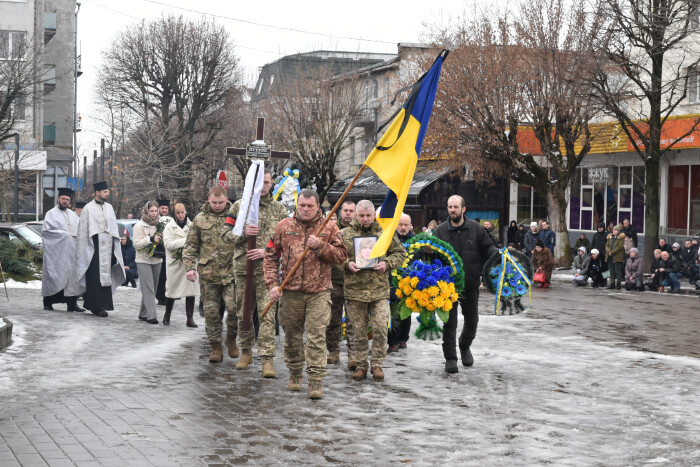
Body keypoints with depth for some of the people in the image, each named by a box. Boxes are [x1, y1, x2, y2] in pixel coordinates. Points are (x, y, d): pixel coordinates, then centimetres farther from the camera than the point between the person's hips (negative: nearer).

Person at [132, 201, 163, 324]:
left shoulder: (158, 225, 11)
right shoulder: (139, 225, -4)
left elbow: (163, 243, 19)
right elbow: (136, 244, -11)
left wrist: (161, 239, -4)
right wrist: (151, 239, -21)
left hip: (156, 260, 6)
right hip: (144, 260, -5)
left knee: (151, 288, 8)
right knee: (148, 288, -11)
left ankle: (143, 313, 17)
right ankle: (151, 315, -14)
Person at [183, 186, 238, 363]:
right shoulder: (200, 219, 8)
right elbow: (190, 245, 12)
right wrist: (189, 267, 1)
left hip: (231, 271, -1)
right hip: (208, 274, 2)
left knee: (234, 307, -12)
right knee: (211, 311, 5)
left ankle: (231, 338, 14)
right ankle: (216, 346, 16)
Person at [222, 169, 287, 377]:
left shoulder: (279, 209, 7)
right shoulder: (238, 206, 9)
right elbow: (225, 233, 8)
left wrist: (267, 251, -10)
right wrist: (243, 233, -11)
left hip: (267, 268, -2)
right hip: (242, 266, 2)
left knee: (267, 313, -9)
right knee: (243, 312, 11)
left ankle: (267, 359, -9)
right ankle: (246, 351, 27)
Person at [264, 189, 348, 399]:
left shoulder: (329, 228, 4)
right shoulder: (284, 226, 6)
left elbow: (341, 256, 1)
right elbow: (271, 256, 8)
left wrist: (321, 246, -14)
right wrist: (272, 284, -1)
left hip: (319, 292, -2)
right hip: (291, 291, 2)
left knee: (317, 336, -8)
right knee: (292, 335, 11)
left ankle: (316, 381, -7)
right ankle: (295, 374, 29)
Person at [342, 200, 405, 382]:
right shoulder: (345, 234, 6)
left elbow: (400, 253, 13)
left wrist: (387, 263, -5)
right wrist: (347, 264, -9)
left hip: (380, 290, 0)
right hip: (354, 290, 0)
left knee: (380, 328, -6)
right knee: (359, 330, 6)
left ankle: (377, 364, 7)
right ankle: (361, 365, 17)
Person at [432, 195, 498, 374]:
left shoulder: (476, 229, 2)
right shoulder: (440, 230, 1)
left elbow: (487, 248, 7)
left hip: (470, 284, 2)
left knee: (472, 321, 13)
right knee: (449, 322, -1)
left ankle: (465, 346, 40)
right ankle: (450, 358, 6)